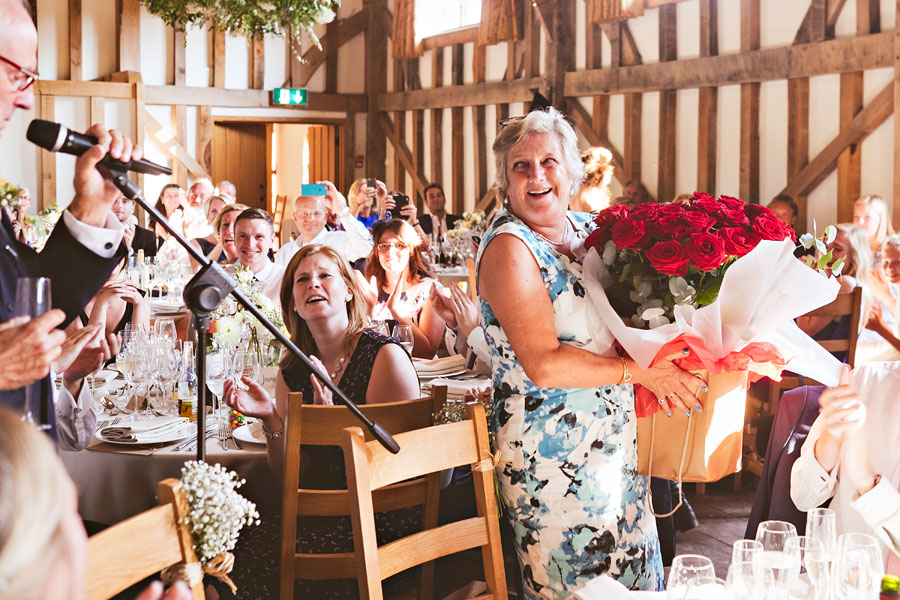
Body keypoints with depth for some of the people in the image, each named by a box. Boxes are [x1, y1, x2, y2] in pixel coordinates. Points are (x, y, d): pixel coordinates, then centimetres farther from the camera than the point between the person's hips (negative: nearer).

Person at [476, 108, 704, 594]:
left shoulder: (589, 230, 8)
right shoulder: (509, 247, -14)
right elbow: (545, 365, -23)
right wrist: (641, 371, -17)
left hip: (615, 445, 8)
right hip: (555, 462, -7)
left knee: (633, 576, 16)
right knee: (577, 587, 2)